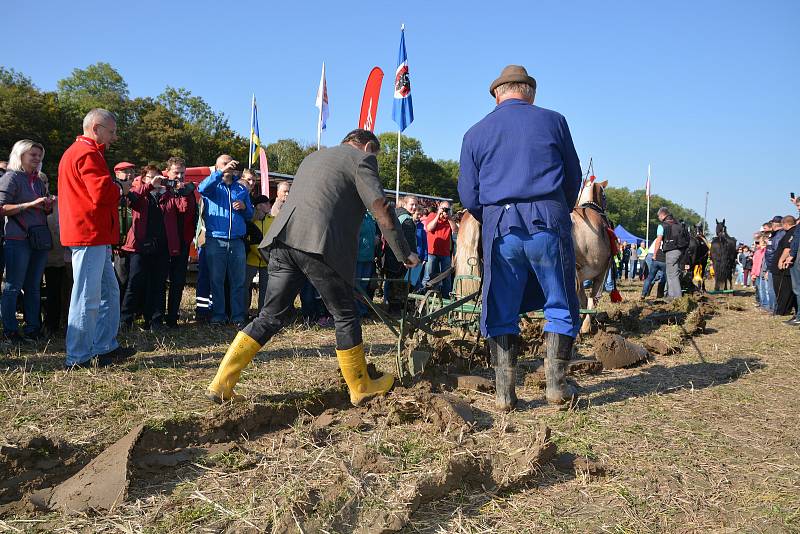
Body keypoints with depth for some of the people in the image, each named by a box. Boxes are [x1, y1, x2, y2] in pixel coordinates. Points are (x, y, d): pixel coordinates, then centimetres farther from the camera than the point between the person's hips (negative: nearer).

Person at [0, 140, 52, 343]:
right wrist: (31, 204, -17)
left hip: (40, 239, 7)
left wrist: (48, 206, 6)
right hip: (18, 240, -7)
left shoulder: (38, 181, 18)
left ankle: (33, 328, 14)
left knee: (34, 287, 9)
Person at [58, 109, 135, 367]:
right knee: (88, 297, -6)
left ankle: (106, 347, 21)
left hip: (95, 236, 11)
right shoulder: (87, 153, -12)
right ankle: (79, 358, 0)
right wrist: (121, 191, -3)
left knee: (109, 292, 15)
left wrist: (115, 191, 5)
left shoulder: (77, 151, 23)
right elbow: (103, 192, -23)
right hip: (90, 233, -11)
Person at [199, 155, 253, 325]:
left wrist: (244, 207, -1)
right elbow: (202, 188, -17)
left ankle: (238, 316, 7)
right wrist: (222, 172, -22)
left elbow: (250, 215, 21)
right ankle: (218, 315, 8)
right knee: (216, 280, 1)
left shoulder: (242, 189, 18)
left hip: (237, 242, 2)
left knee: (238, 281, 2)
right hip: (215, 240, -2)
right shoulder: (213, 186, 9)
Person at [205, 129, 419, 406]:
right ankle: (361, 388, 21)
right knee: (345, 315, 9)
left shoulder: (313, 157, 31)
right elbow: (381, 208, -3)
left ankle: (221, 384, 9)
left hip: (284, 239, 7)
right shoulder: (362, 159, 7)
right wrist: (404, 253, 3)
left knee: (271, 317, 12)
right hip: (320, 245, -7)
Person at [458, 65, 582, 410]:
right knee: (560, 306, 11)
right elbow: (573, 177, 13)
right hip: (548, 221, -1)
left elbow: (468, 195, 9)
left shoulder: (475, 133, 12)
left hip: (499, 226, 1)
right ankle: (556, 384, 9)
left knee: (502, 313, 9)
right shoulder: (553, 121, 10)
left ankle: (504, 392, 9)